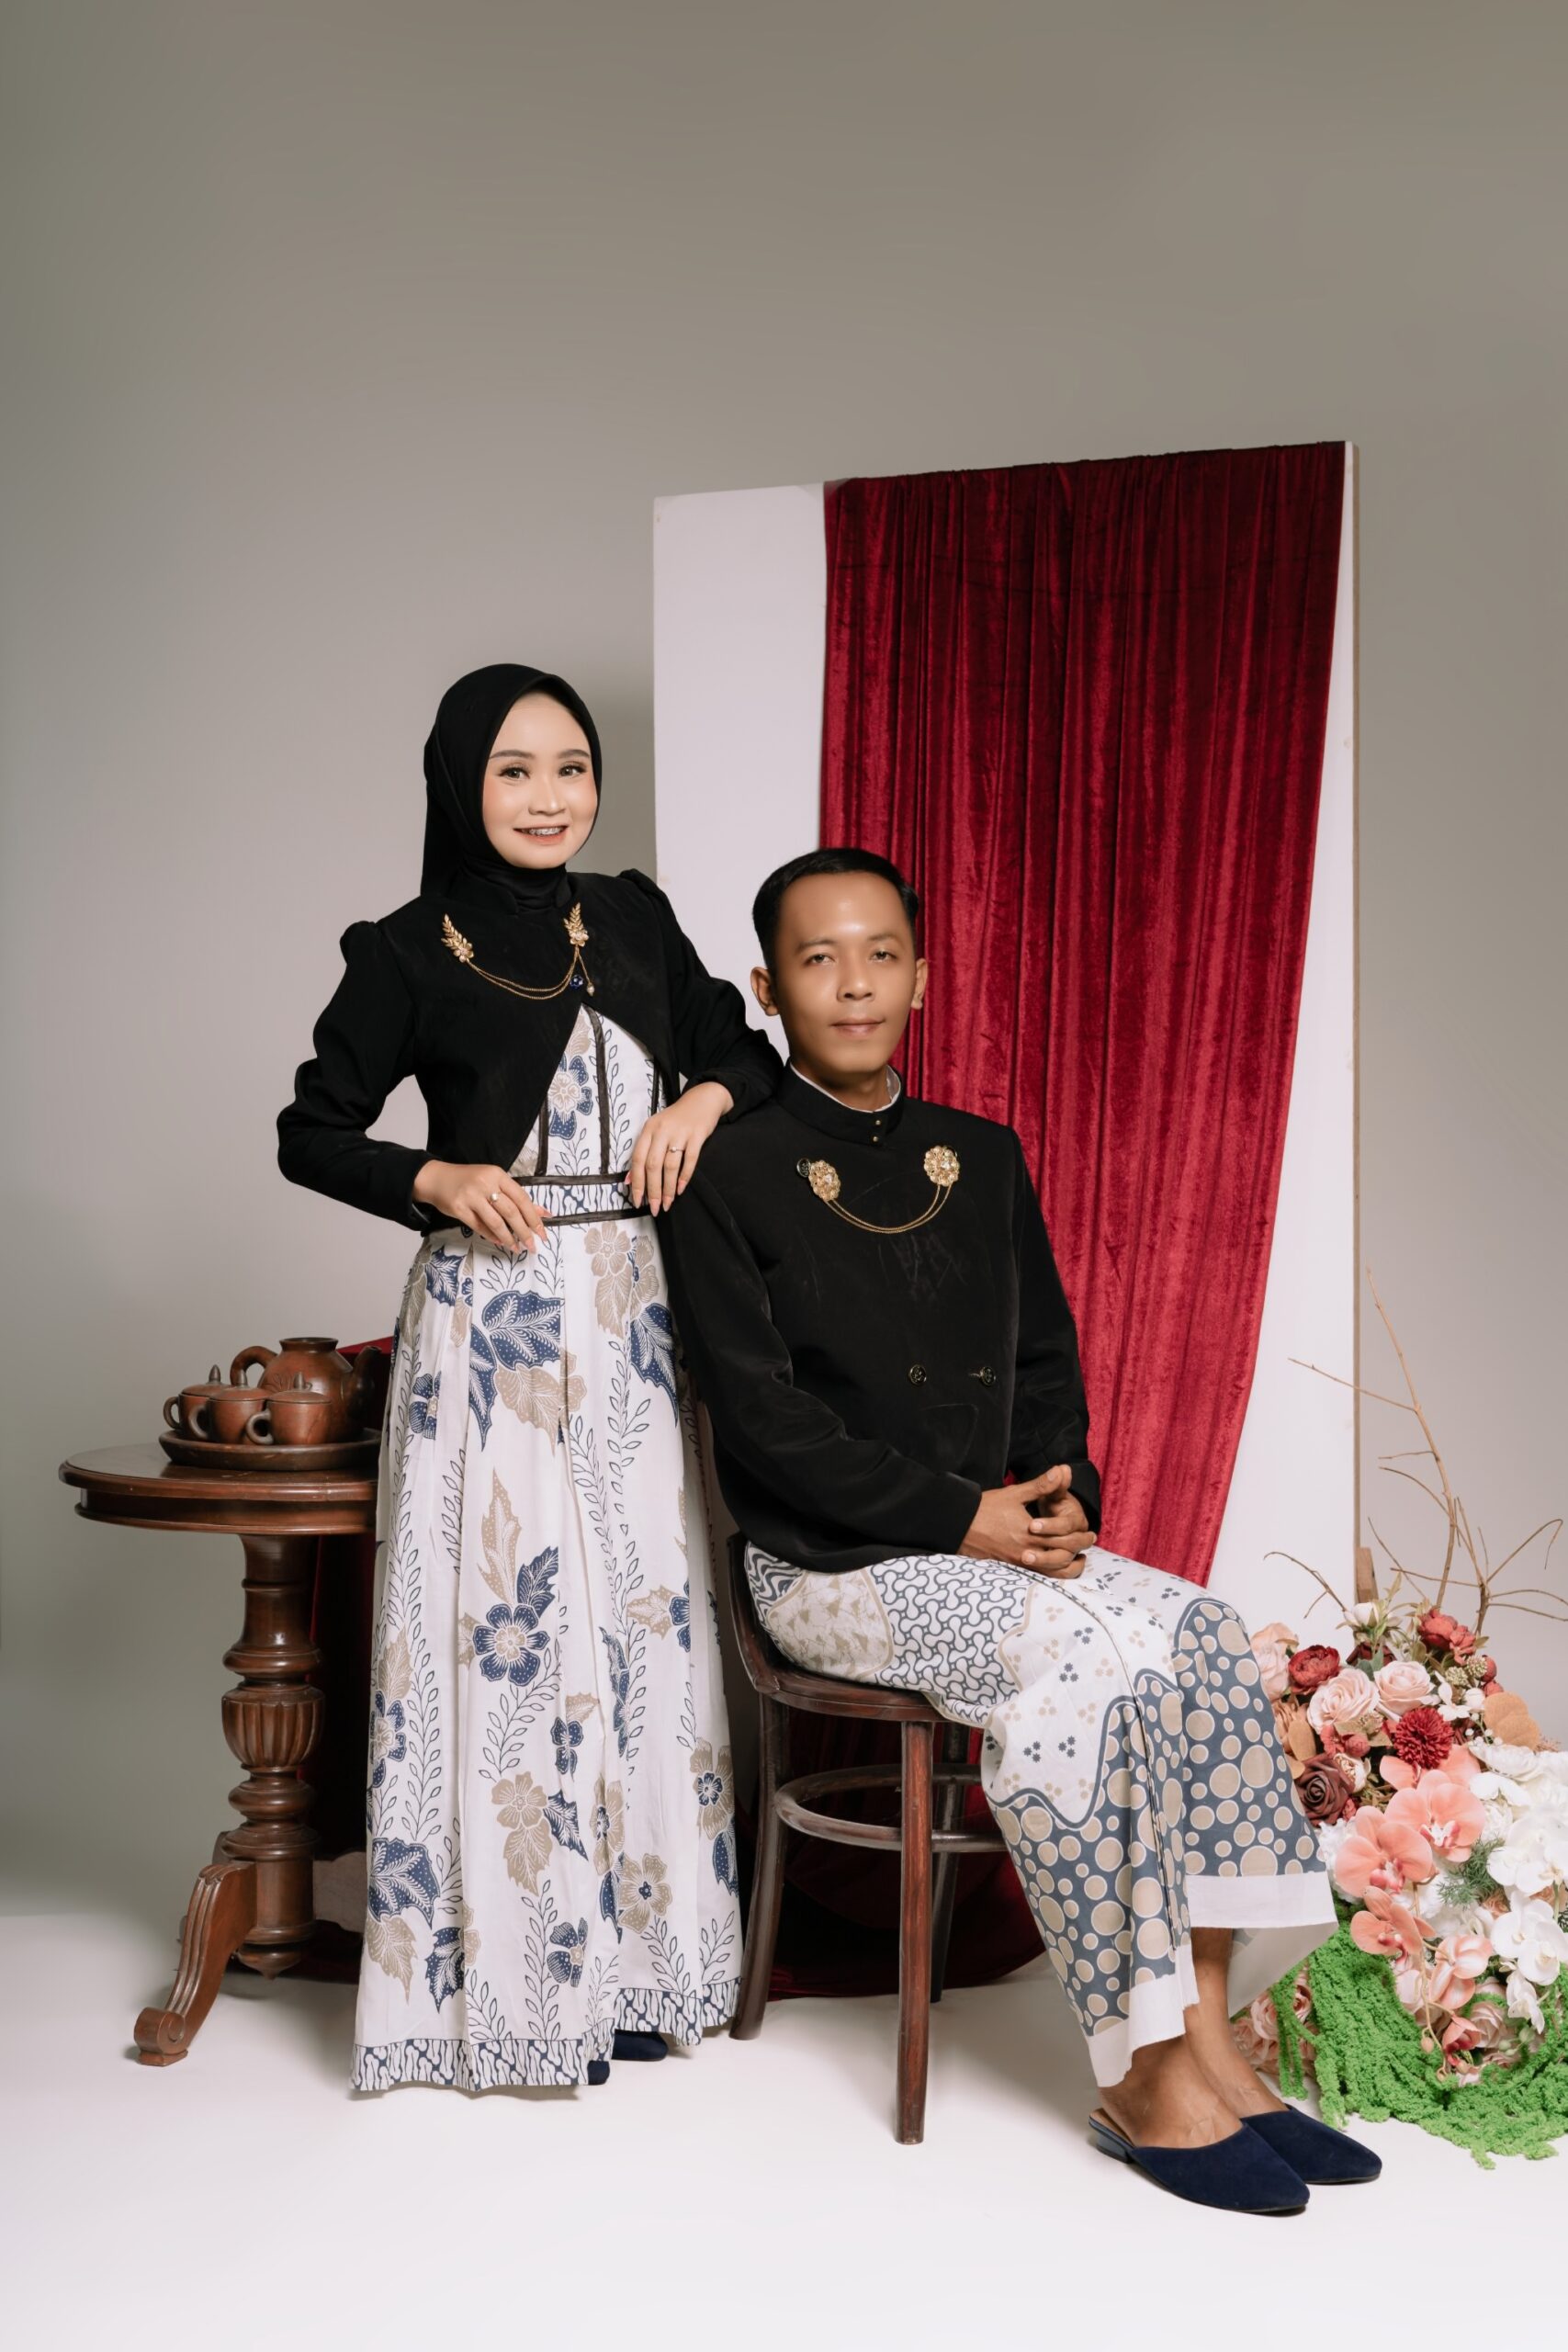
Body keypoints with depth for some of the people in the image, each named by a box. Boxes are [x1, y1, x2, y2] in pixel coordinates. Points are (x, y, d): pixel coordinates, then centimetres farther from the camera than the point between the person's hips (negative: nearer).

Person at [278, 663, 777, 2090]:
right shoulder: (410, 954, -2)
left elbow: (748, 1051, 18)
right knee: (503, 1625, -3)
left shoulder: (635, 921, 9)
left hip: (635, 1317, 4)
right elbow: (312, 1132, 3)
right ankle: (508, 1971, 11)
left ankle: (637, 1957, 21)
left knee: (648, 1613, 7)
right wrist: (438, 1183, -13)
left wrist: (705, 1098, -4)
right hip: (490, 1324, -4)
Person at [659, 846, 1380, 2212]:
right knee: (1074, 1654, -29)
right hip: (832, 1568, -6)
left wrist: (1062, 1494, -6)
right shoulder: (731, 1177, -5)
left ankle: (1207, 2042, -17)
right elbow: (761, 1411, -12)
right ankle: (1146, 2083, -19)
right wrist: (960, 1515, -18)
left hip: (1002, 1539, 6)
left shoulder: (984, 1159, 13)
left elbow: (1047, 1357, 15)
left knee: (1202, 1635, -20)